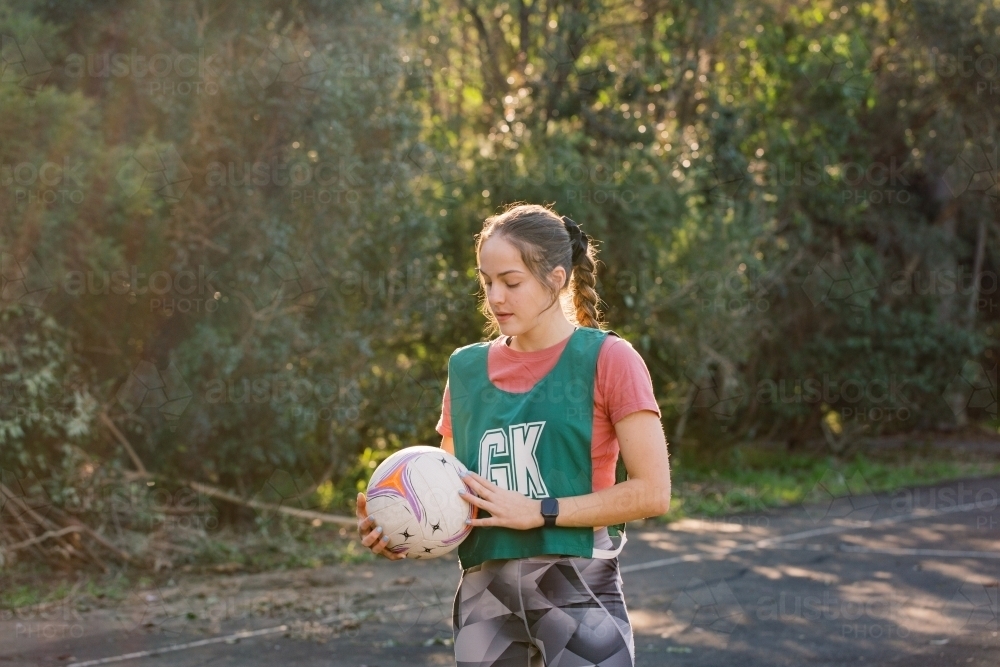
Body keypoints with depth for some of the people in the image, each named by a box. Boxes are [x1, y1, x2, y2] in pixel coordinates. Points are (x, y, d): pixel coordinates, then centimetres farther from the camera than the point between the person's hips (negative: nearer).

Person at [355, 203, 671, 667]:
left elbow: (652, 491, -10)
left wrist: (540, 511, -15)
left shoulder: (607, 360, -5)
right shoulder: (466, 368, 8)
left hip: (578, 591, -4)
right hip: (483, 593, 4)